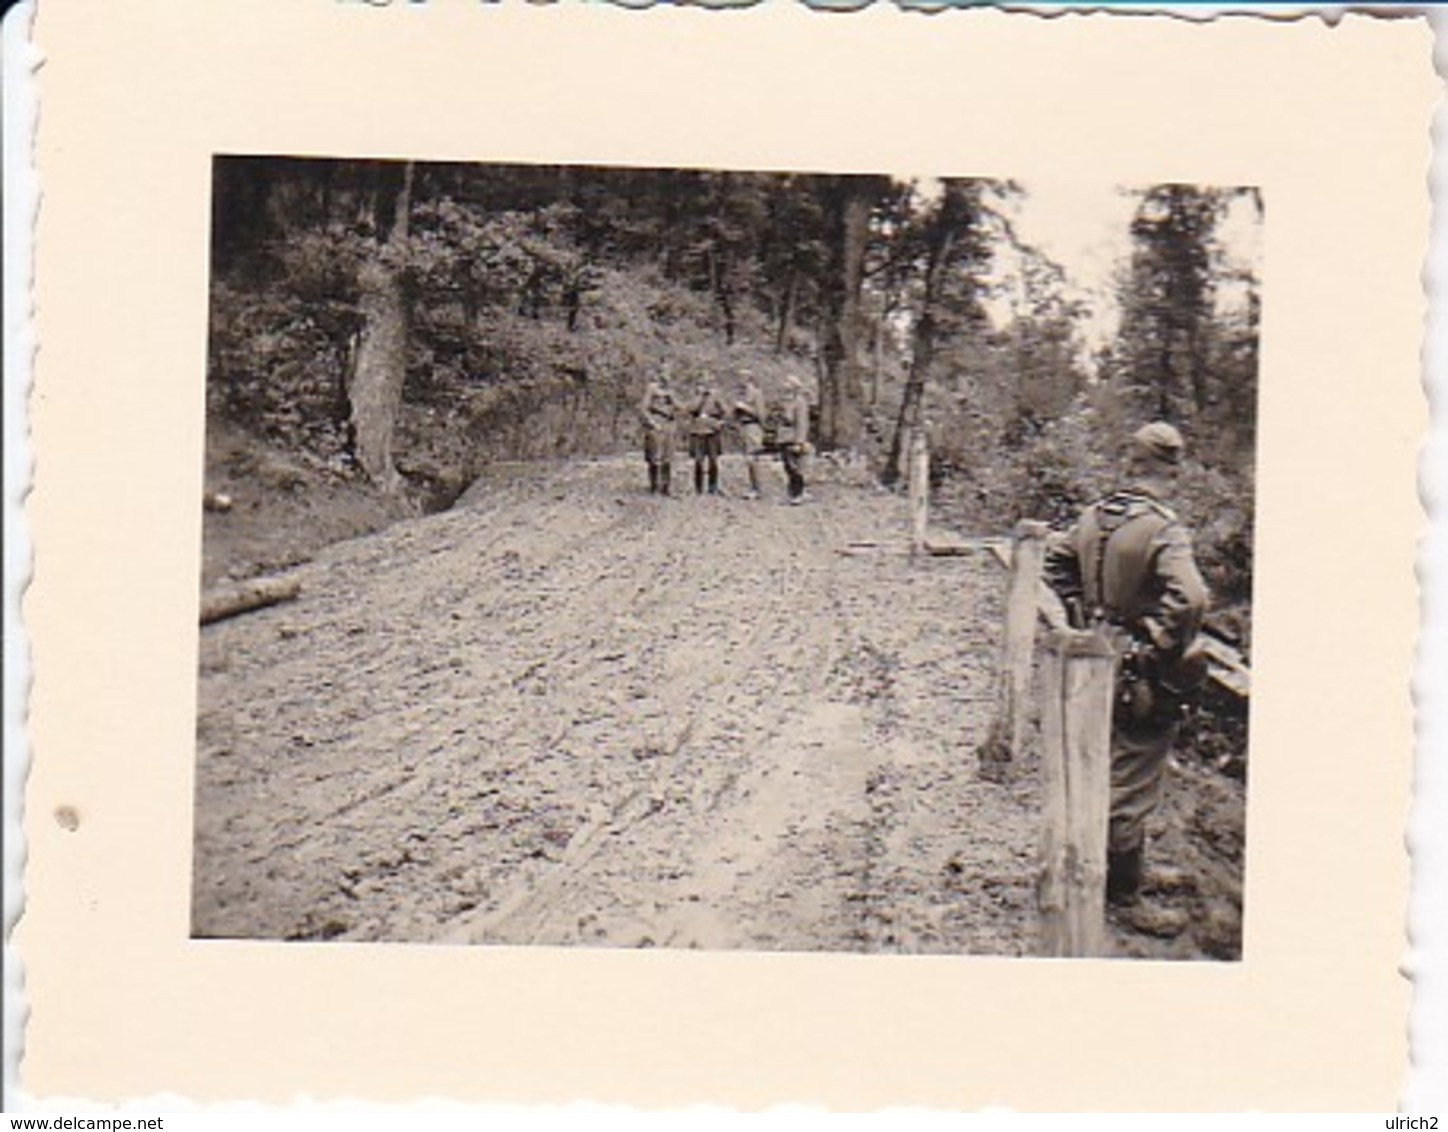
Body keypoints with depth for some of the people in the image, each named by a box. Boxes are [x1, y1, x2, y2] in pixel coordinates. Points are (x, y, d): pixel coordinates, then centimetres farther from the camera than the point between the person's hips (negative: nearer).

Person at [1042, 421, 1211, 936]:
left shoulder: (1094, 516, 2)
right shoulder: (1164, 529, -21)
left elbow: (1056, 561, 16)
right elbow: (1189, 598, -34)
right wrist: (1168, 651, -21)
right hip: (1140, 677, -7)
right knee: (1132, 790, 4)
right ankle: (1124, 898, 15)